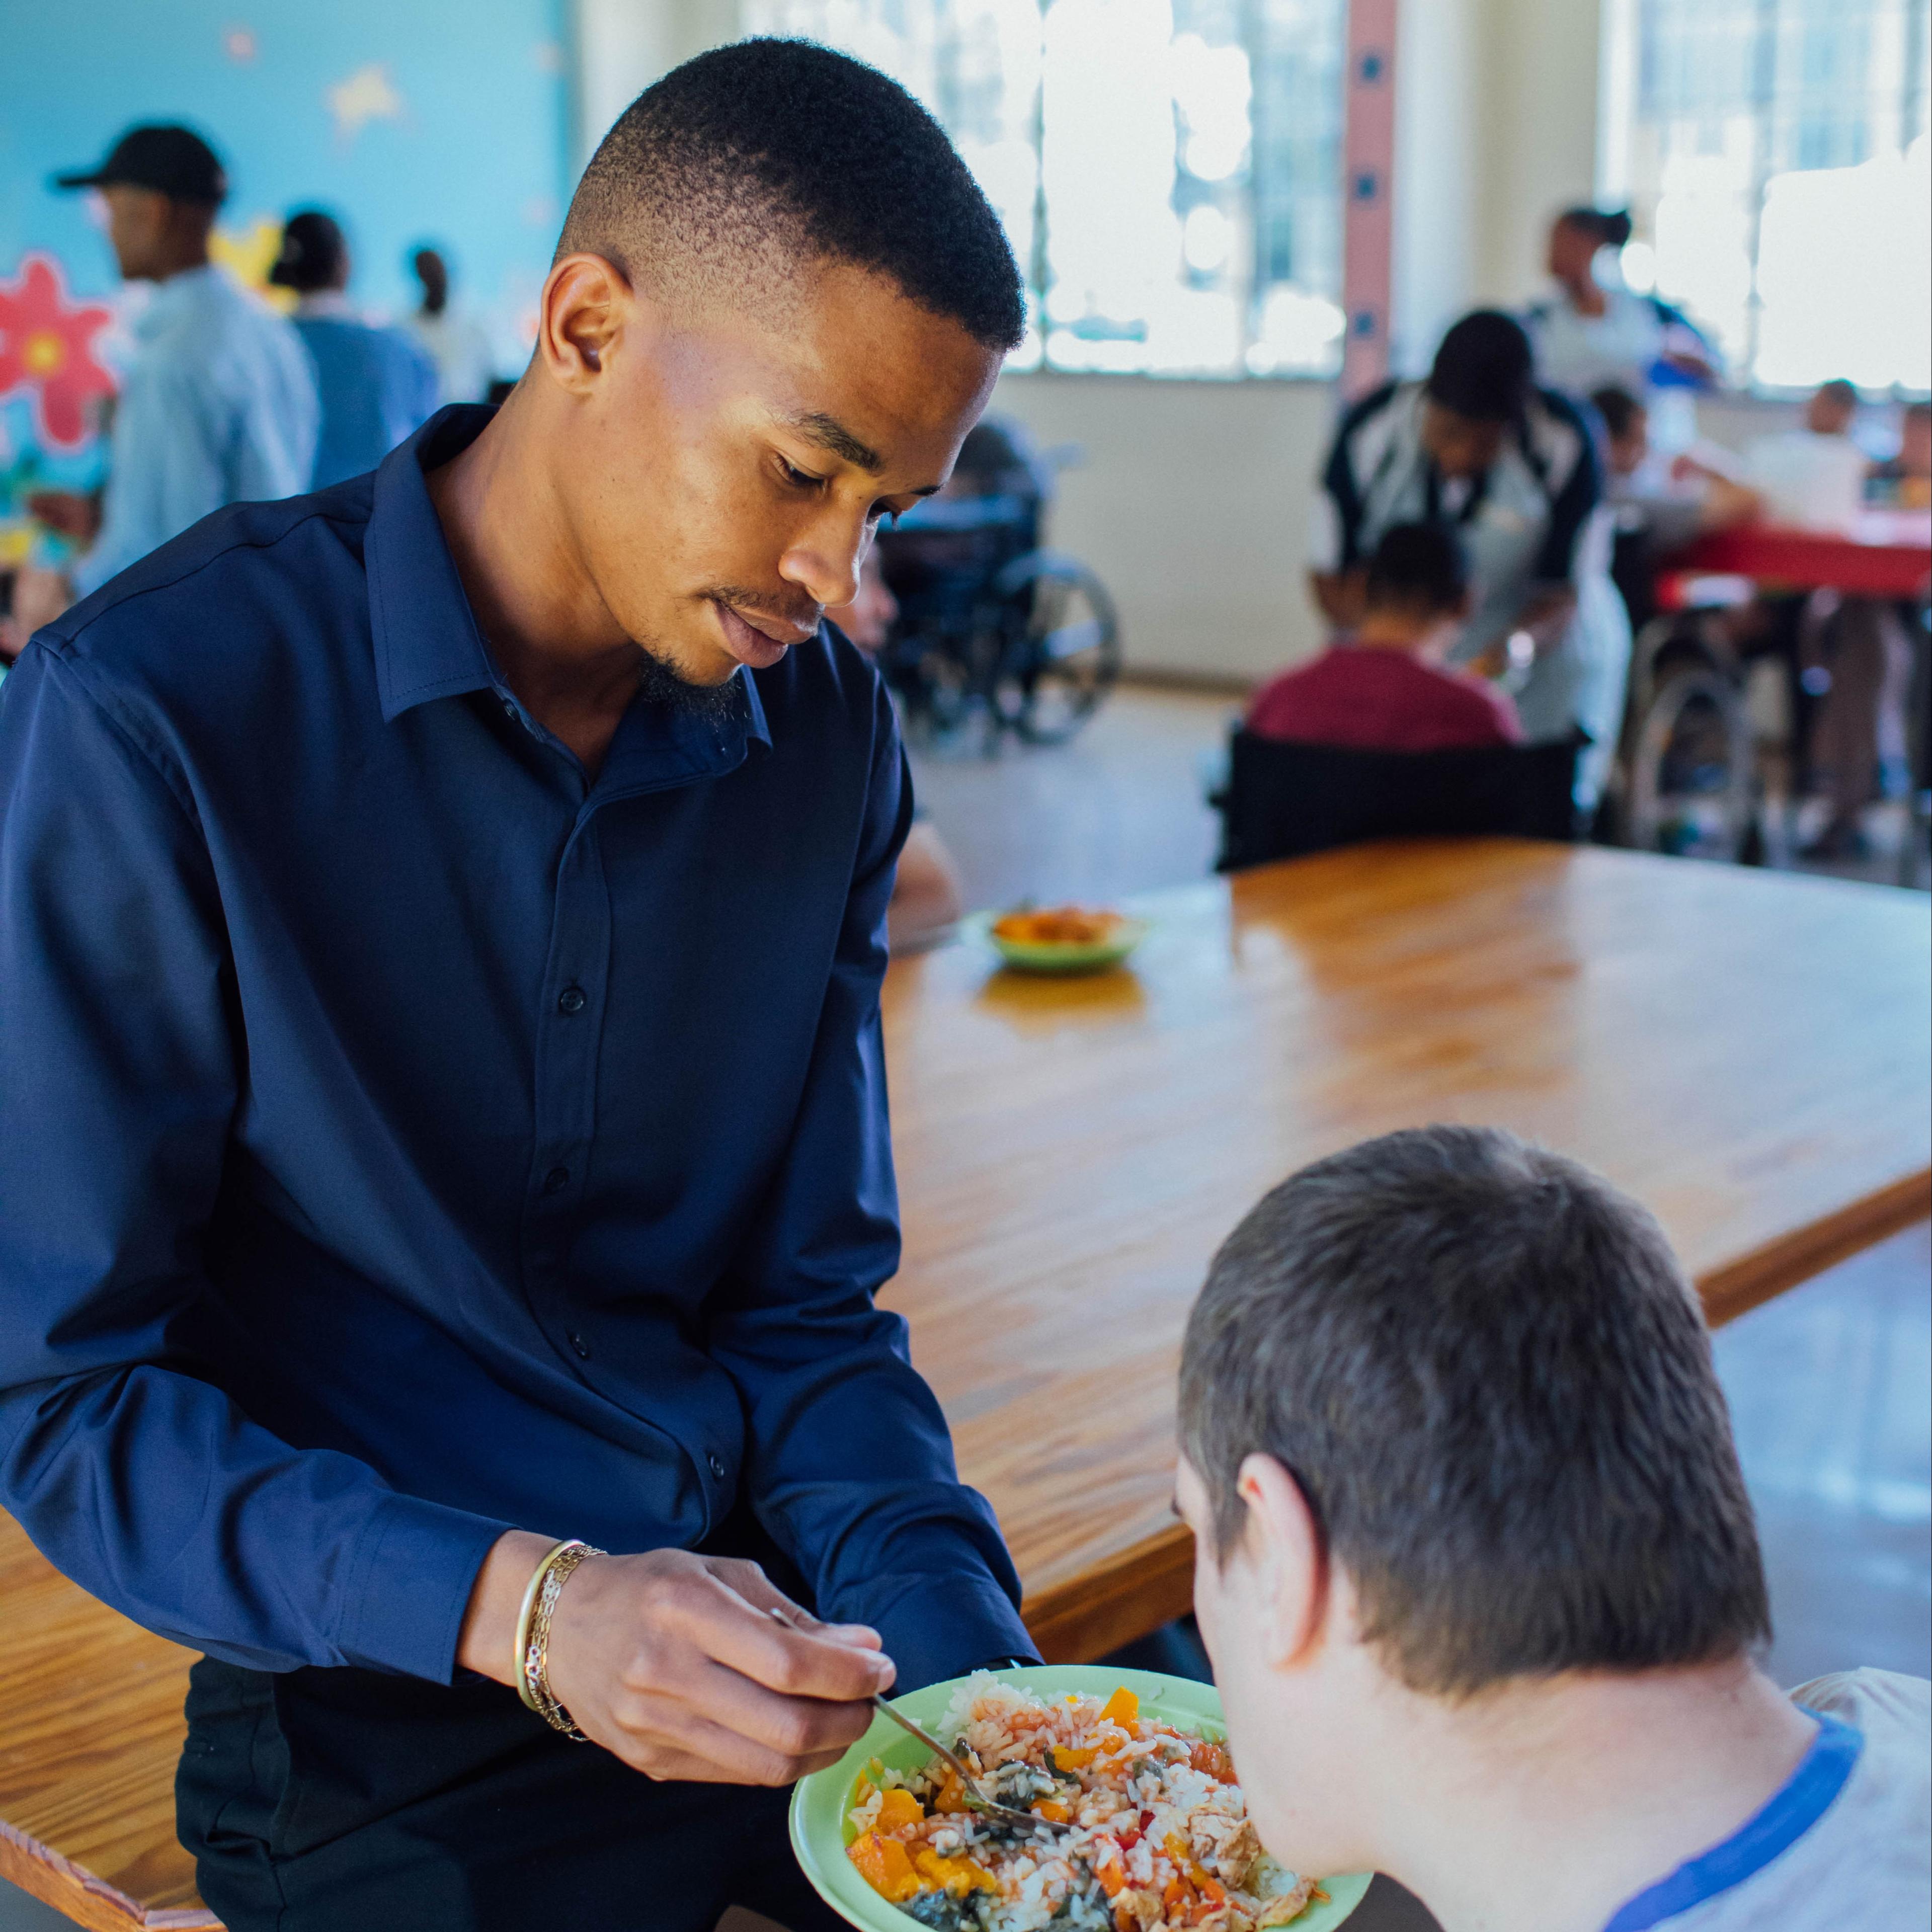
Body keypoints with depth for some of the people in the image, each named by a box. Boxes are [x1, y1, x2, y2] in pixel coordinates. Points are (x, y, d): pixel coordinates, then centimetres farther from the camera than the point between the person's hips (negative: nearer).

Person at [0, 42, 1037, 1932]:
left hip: (777, 1628, 4)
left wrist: (963, 1667, -11)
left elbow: (804, 1311, 4)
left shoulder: (826, 732, 0)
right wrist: (521, 1612, -27)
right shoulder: (154, 713, -16)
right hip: (390, 1742, -3)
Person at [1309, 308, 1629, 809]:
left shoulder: (1565, 444, -20)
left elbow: (1564, 589, -15)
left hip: (1538, 628, -1)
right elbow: (1329, 575, -11)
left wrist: (1516, 647, -38)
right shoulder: (1370, 434, -18)